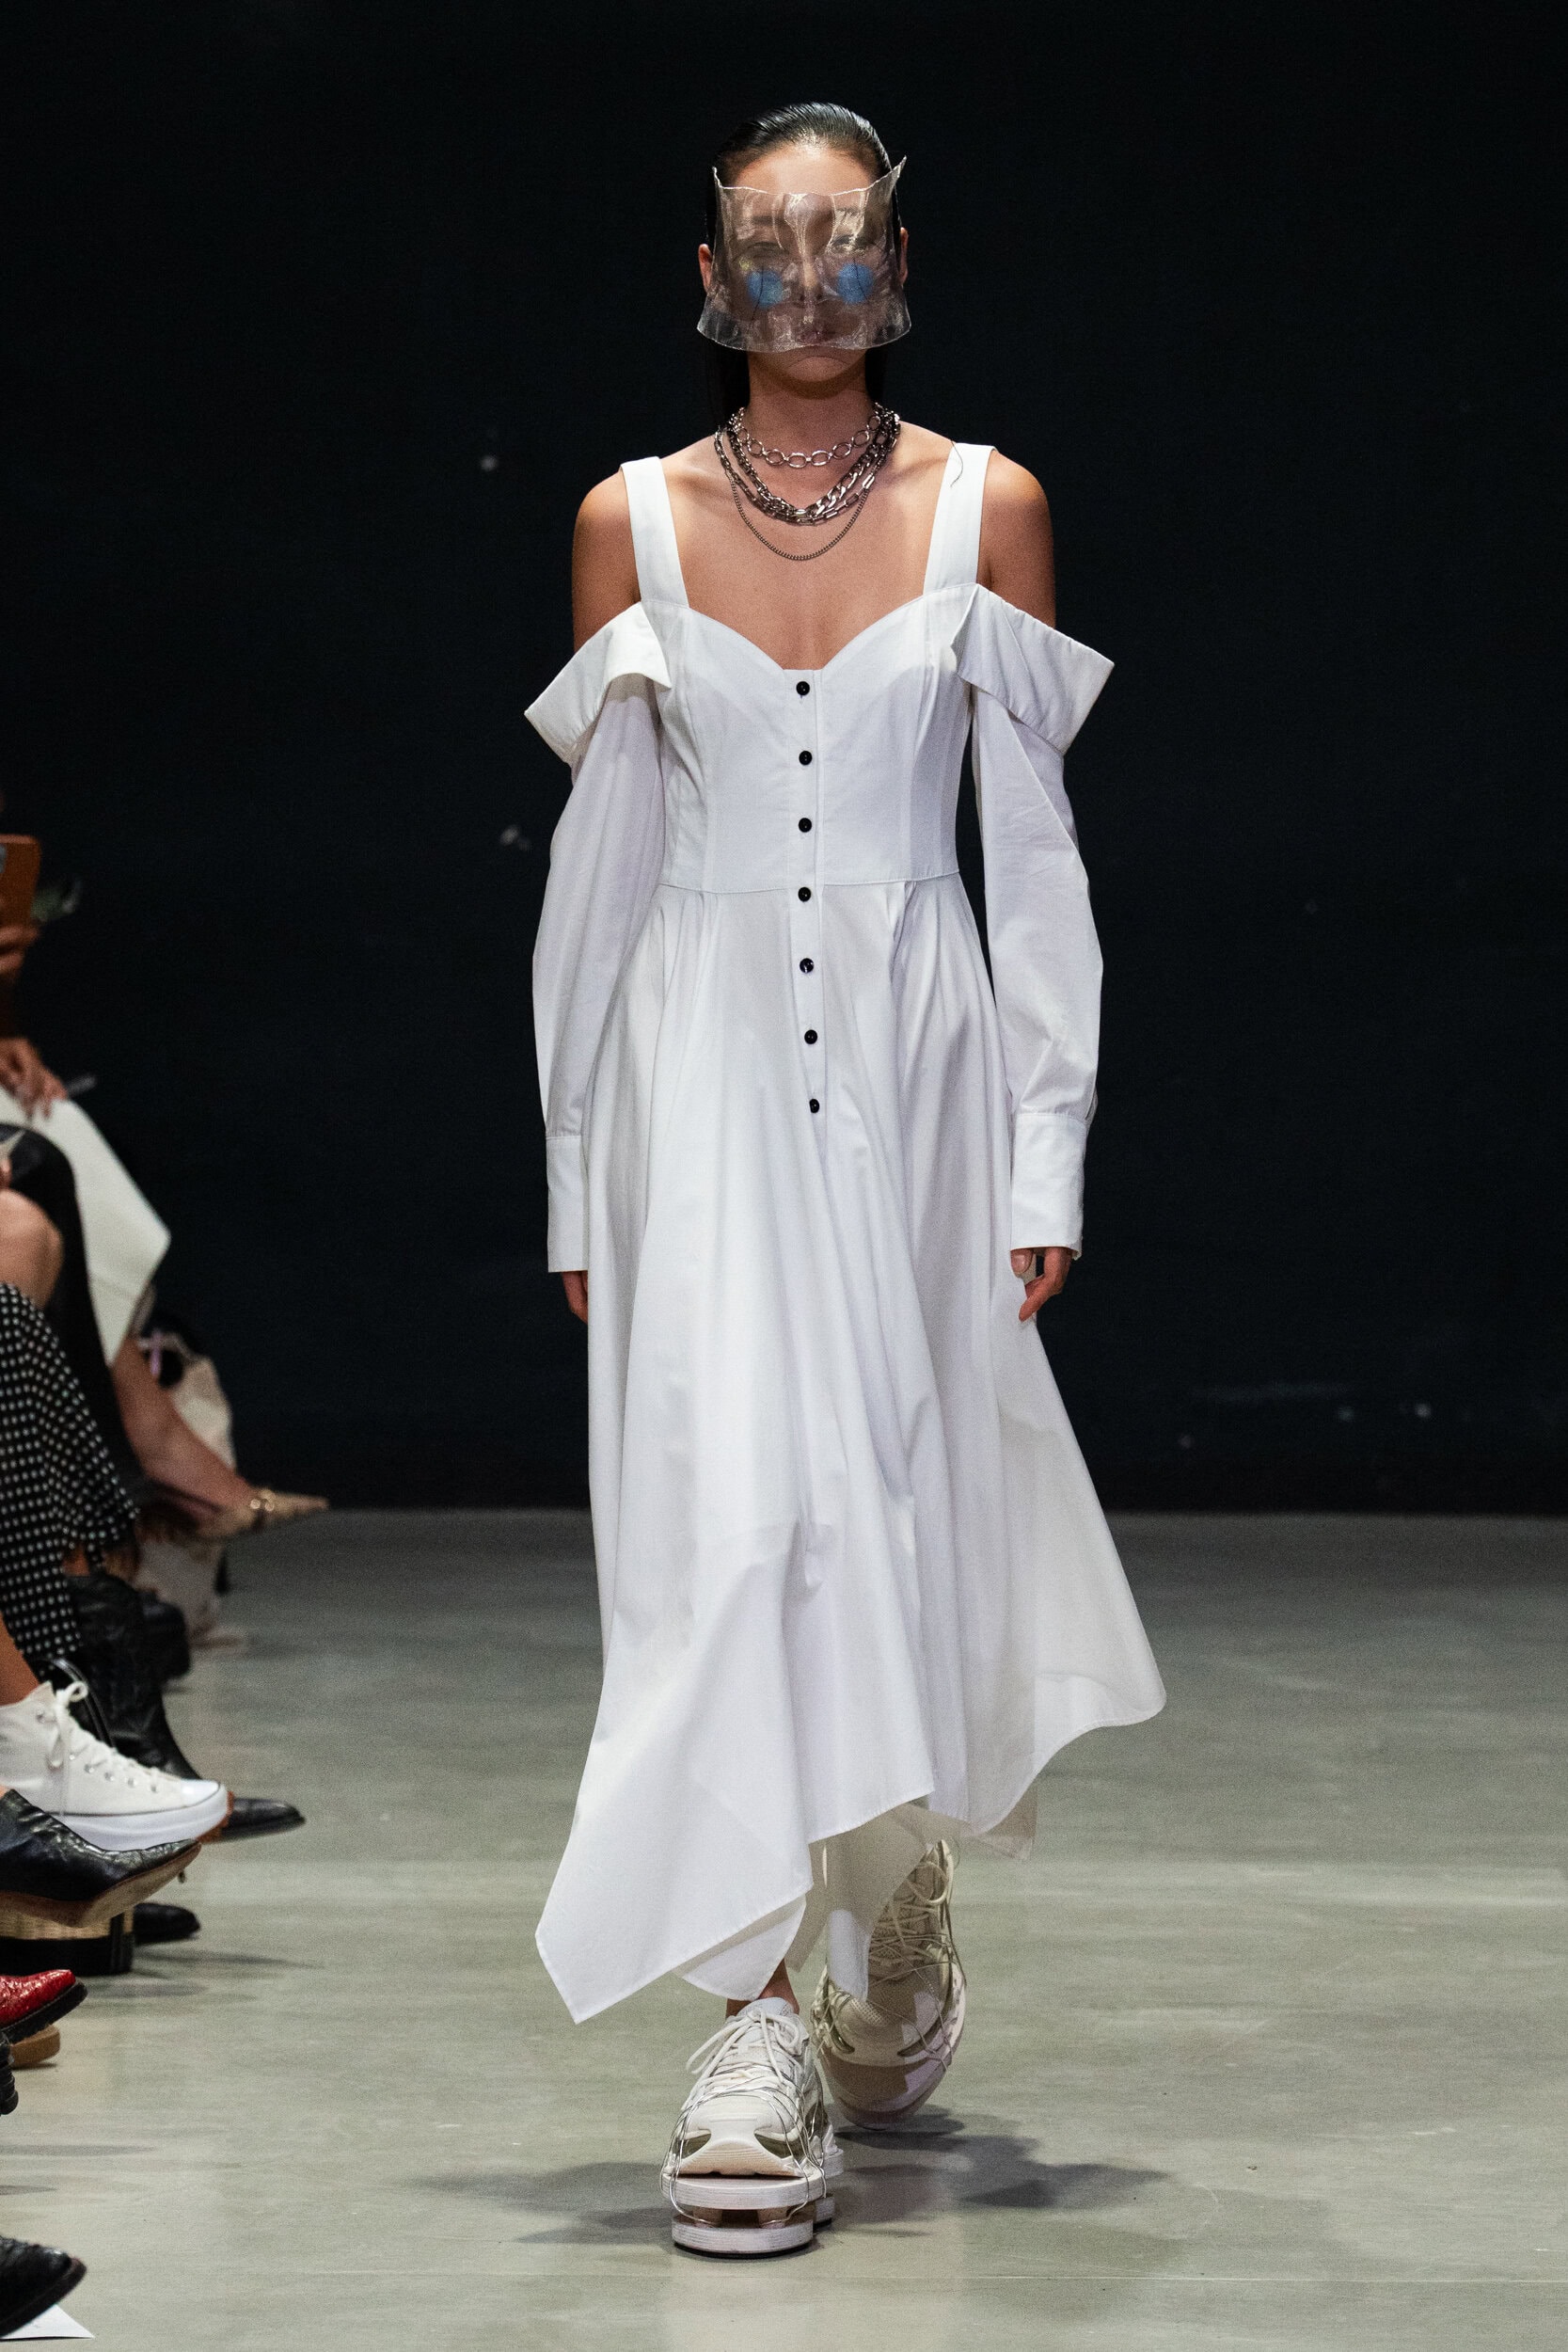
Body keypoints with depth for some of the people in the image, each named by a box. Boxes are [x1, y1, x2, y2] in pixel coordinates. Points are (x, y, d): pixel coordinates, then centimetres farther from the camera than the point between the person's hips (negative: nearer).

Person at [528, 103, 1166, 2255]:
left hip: (914, 1066, 0)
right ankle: (760, 2034, -12)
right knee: (733, 1514, -12)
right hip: (705, 1074, 0)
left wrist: (1049, 1149, -2)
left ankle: (898, 1946, 30)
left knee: (905, 1511, 5)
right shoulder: (633, 523, 5)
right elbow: (601, 857, 9)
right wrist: (578, 1166, 7)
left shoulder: (987, 510, 4)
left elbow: (1038, 854, 3)